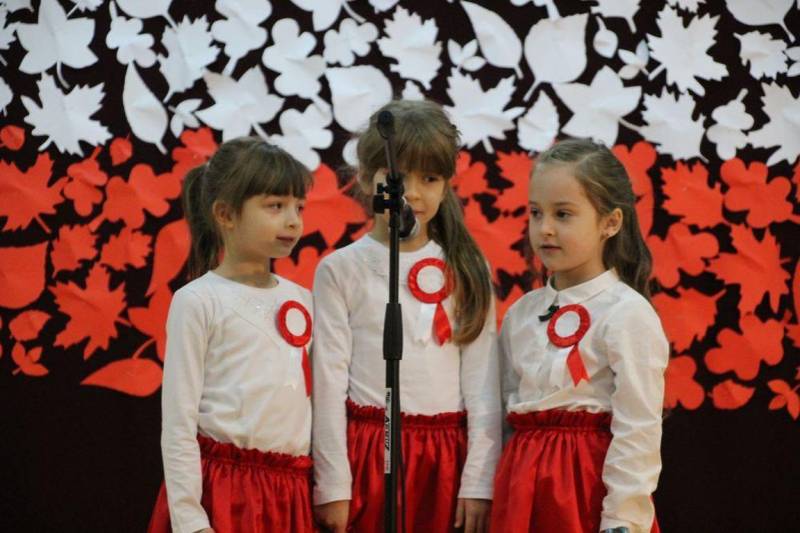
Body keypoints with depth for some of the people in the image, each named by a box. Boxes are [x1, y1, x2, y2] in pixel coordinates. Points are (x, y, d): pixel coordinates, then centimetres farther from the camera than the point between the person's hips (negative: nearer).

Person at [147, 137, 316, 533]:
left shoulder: (301, 302, 12)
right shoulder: (198, 302, -5)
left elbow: (310, 401, 14)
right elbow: (178, 422, -8)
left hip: (290, 492, 5)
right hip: (222, 488, -5)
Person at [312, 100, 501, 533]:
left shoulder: (467, 271, 7)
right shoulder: (341, 270, 2)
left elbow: (482, 383, 4)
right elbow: (329, 382, -1)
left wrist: (479, 482, -3)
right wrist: (331, 486, -5)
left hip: (445, 461, 2)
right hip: (369, 456, -1)